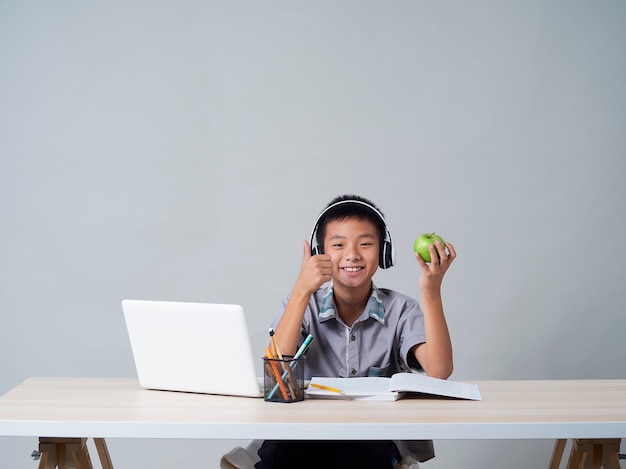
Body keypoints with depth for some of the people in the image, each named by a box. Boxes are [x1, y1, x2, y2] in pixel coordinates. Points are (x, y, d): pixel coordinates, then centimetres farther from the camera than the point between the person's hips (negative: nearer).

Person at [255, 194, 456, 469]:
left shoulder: (401, 310, 2)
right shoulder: (303, 305, 5)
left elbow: (439, 371, -14)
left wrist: (431, 292, -22)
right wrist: (302, 290, -19)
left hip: (377, 439, 0)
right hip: (310, 434, 0)